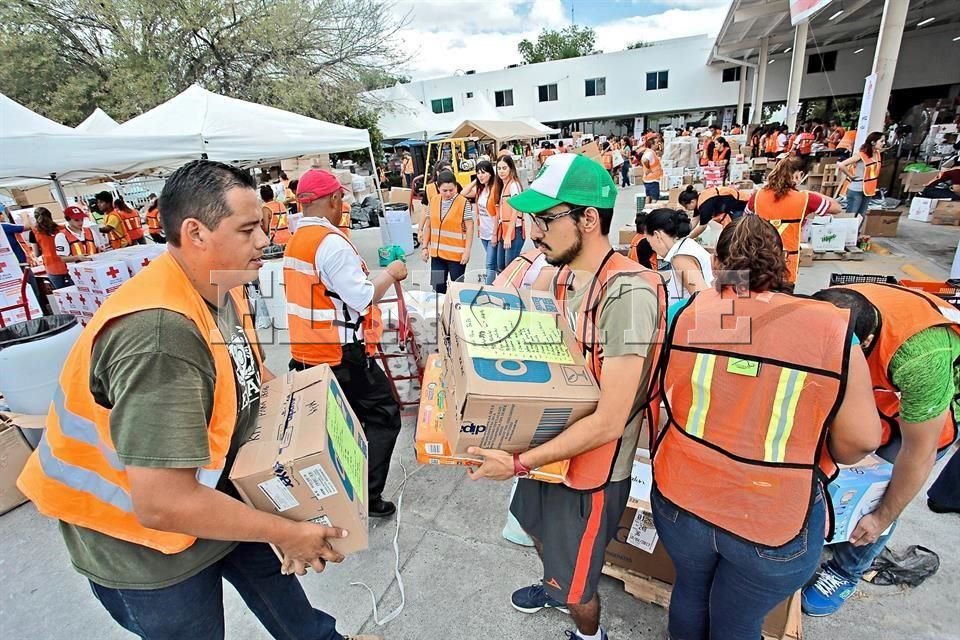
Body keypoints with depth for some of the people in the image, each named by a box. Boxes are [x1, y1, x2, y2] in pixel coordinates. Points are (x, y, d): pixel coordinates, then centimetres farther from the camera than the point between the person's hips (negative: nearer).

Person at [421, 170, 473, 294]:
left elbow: (469, 228, -10)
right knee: (437, 286, 11)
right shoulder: (433, 201, 4)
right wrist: (425, 247, 9)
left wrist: (467, 251, -13)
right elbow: (428, 225, 11)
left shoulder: (464, 203, -10)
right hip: (437, 253, 5)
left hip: (456, 254, -4)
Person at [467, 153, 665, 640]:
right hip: (548, 444, 8)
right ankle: (555, 586, 64)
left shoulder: (627, 292, -31)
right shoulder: (563, 275, -5)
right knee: (540, 531, 32)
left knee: (574, 588, 17)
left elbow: (609, 421, -30)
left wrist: (519, 462, -26)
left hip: (592, 467, -7)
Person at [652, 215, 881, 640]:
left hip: (681, 498, 2)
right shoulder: (831, 331, -15)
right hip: (777, 522, -1)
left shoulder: (684, 315, -12)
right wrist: (806, 458, 12)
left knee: (690, 590, 28)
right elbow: (860, 439, -8)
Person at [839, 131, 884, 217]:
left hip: (868, 190, 7)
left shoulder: (878, 154, 6)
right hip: (856, 191, -7)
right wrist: (851, 176, -15)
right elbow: (841, 165, -23)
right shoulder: (861, 155, -16)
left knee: (862, 217, 12)